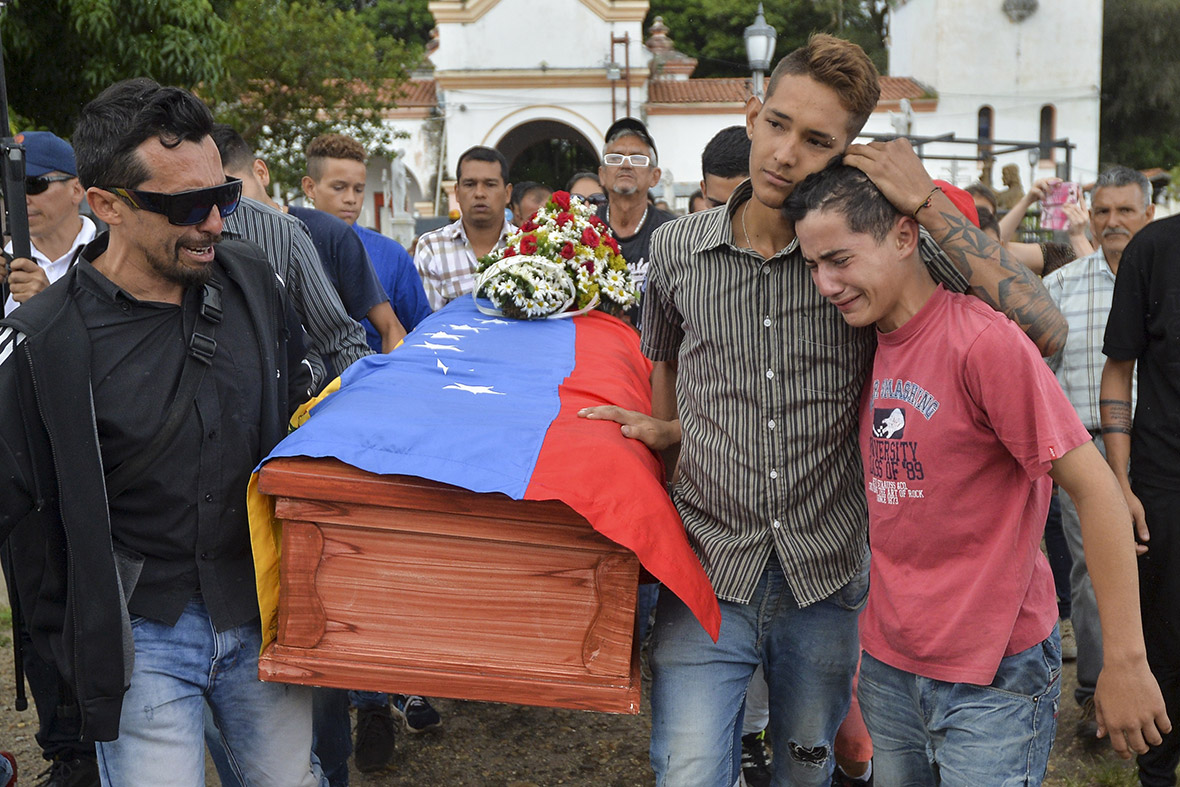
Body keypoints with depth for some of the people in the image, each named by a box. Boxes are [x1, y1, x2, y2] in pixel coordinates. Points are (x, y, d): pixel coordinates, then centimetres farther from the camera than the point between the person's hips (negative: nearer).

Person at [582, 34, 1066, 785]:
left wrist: (929, 207, -18)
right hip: (709, 578, 0)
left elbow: (1043, 328, -16)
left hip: (827, 579, 0)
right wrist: (658, 429, -2)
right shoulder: (677, 248, 1)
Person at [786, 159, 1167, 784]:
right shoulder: (872, 345, 4)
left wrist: (1125, 661, -19)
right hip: (887, 662, 7)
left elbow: (1095, 489, -19)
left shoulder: (984, 340, -19)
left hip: (993, 681, -7)